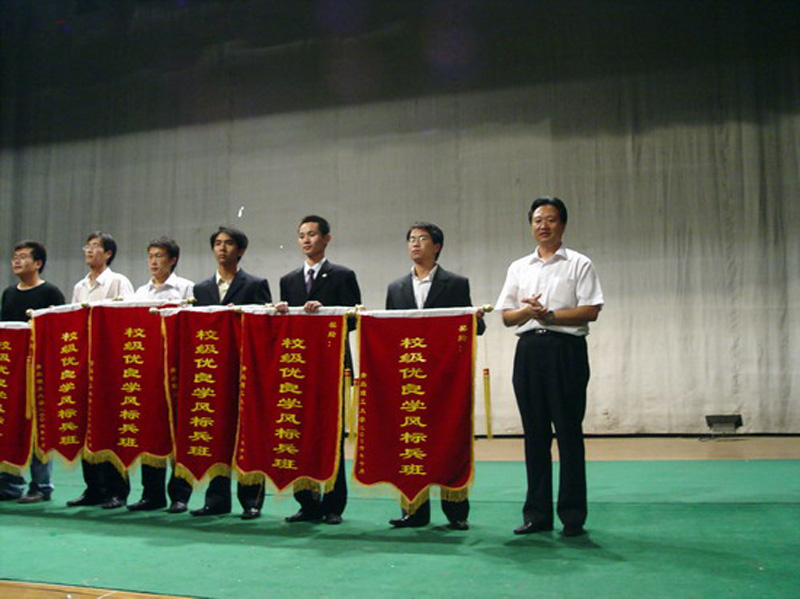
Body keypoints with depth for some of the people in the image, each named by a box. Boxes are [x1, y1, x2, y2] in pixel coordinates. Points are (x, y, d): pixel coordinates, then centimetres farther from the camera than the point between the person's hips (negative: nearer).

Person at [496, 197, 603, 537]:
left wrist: (550, 315, -14)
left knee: (568, 431, -2)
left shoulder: (579, 264, 4)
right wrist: (527, 311, -8)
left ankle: (573, 515, 6)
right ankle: (537, 513, 14)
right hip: (528, 350, 4)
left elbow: (591, 310, -6)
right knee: (534, 432, 7)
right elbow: (506, 316, 12)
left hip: (566, 349, -4)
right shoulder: (519, 268, 17)